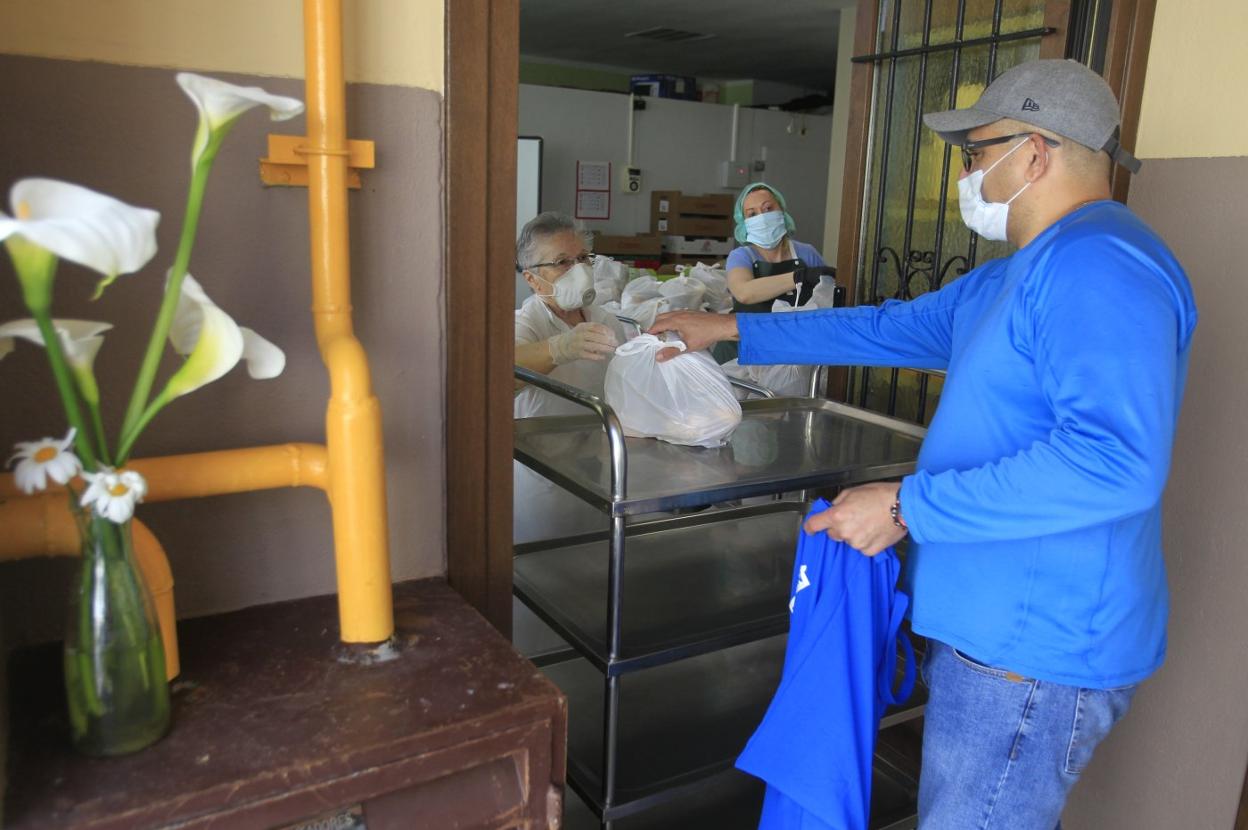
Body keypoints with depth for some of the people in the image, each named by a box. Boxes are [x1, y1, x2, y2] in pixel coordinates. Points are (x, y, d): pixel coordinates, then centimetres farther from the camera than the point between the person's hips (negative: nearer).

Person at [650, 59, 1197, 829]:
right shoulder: (1020, 276, 14)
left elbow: (1116, 459, -32)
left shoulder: (1100, 265, -21)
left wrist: (906, 506, -26)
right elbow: (887, 328, 18)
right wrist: (731, 329, 17)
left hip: (1035, 649, -10)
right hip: (992, 625, 10)